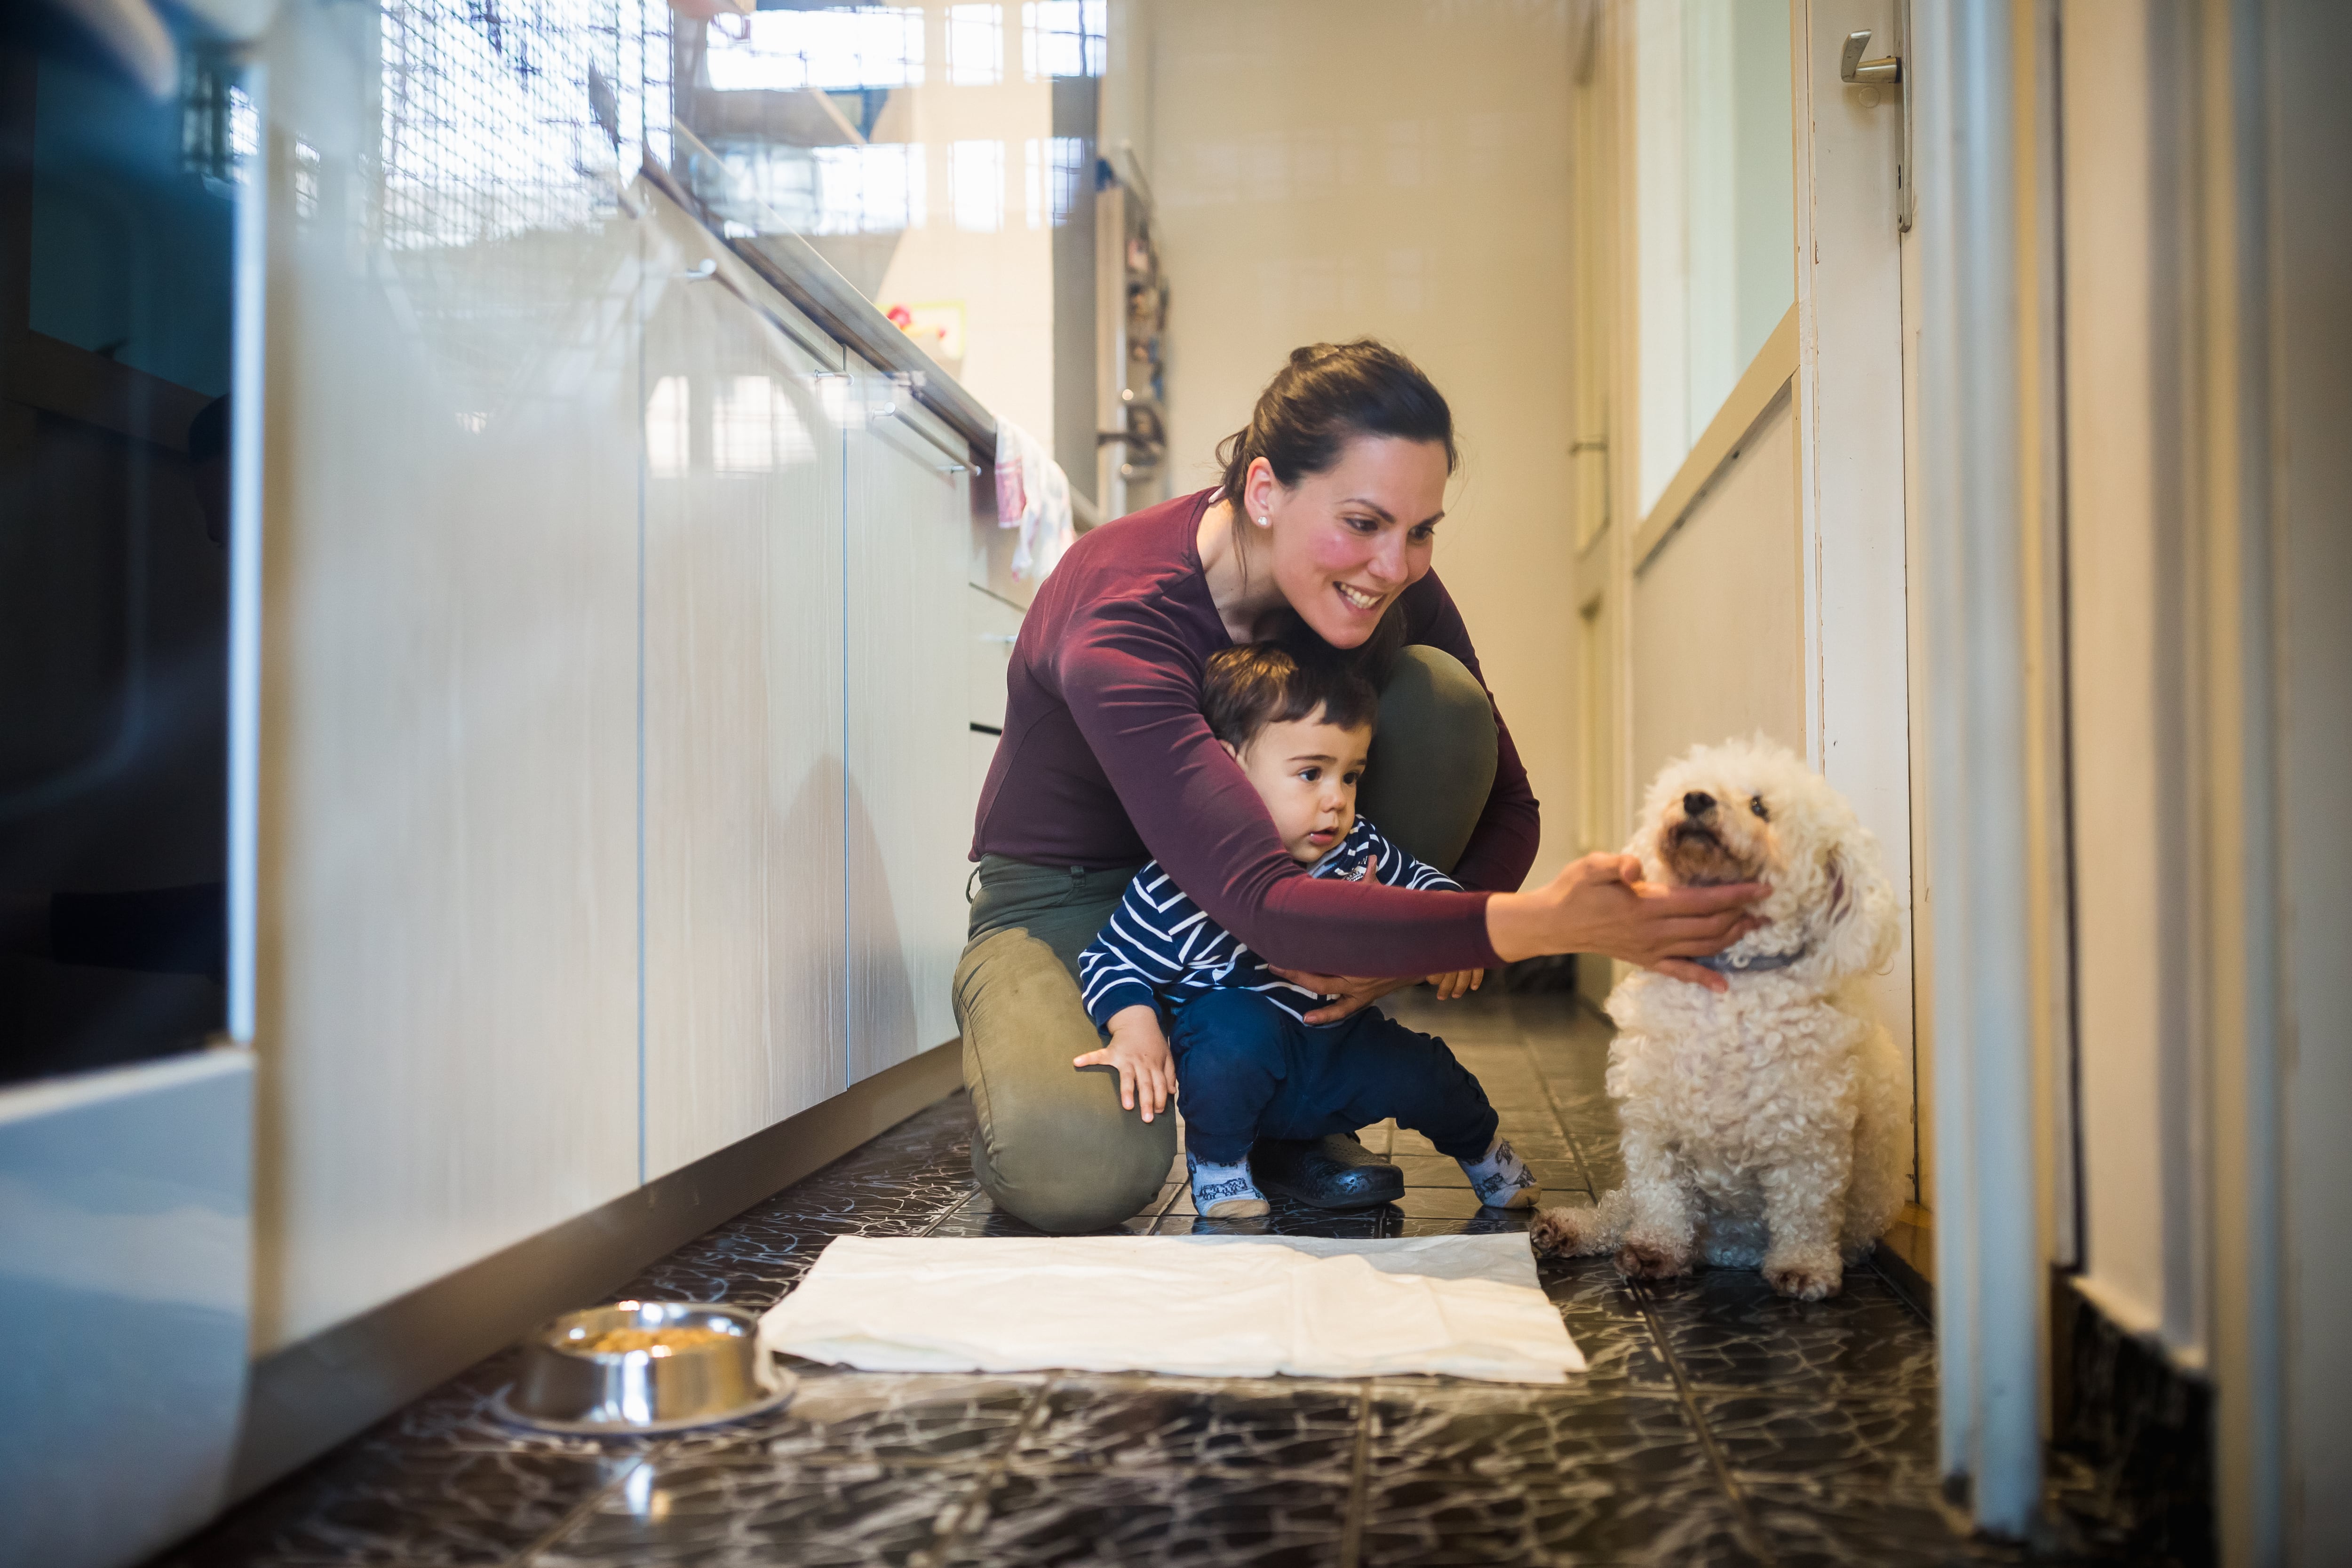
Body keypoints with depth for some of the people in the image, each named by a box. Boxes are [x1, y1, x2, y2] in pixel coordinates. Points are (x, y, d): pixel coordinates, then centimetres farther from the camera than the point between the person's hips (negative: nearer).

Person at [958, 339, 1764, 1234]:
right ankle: (1024, 1064, 4)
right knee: (1084, 1168, -37)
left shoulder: (1390, 587, -15)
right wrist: (1543, 923, -55)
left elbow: (1506, 807, -7)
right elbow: (1261, 901, -44)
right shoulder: (1120, 617, -34)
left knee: (1441, 700, -21)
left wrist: (1413, 942, -29)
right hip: (1071, 900, -6)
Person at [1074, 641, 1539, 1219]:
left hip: (1340, 1050, 5)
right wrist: (1136, 1030, -30)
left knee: (1423, 1078, -14)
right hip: (1238, 1063, -4)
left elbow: (1423, 883, 9)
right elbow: (1112, 961, -13)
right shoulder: (1180, 887, -23)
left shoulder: (1358, 851, -9)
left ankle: (1478, 1145, 24)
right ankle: (1216, 1160, -6)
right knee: (1237, 1025, -35)